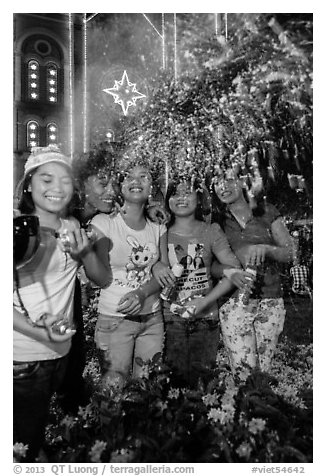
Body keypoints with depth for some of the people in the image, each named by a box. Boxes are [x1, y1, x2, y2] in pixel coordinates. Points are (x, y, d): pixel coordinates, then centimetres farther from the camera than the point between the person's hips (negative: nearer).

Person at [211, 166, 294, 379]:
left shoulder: (267, 211, 4)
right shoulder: (216, 221, 4)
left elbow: (288, 253, 2)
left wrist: (264, 248, -16)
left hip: (270, 301, 1)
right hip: (234, 302, -1)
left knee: (266, 369, 8)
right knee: (243, 372, -5)